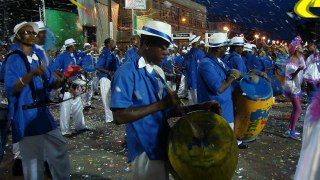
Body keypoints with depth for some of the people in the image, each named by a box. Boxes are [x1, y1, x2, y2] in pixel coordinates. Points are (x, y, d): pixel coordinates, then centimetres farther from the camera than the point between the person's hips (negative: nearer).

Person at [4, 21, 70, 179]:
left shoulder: (37, 58, 12)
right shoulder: (14, 59, -11)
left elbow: (50, 82, 14)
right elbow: (11, 88, -22)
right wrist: (31, 74, -36)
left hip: (42, 112, 8)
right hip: (26, 116, -7)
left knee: (59, 148, 15)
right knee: (33, 159, 5)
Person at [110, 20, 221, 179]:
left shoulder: (155, 73, 10)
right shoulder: (126, 73, -17)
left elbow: (168, 111, 10)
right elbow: (119, 116, -27)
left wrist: (200, 107, -3)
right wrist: (161, 104, -26)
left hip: (162, 147, 9)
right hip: (146, 152, -9)